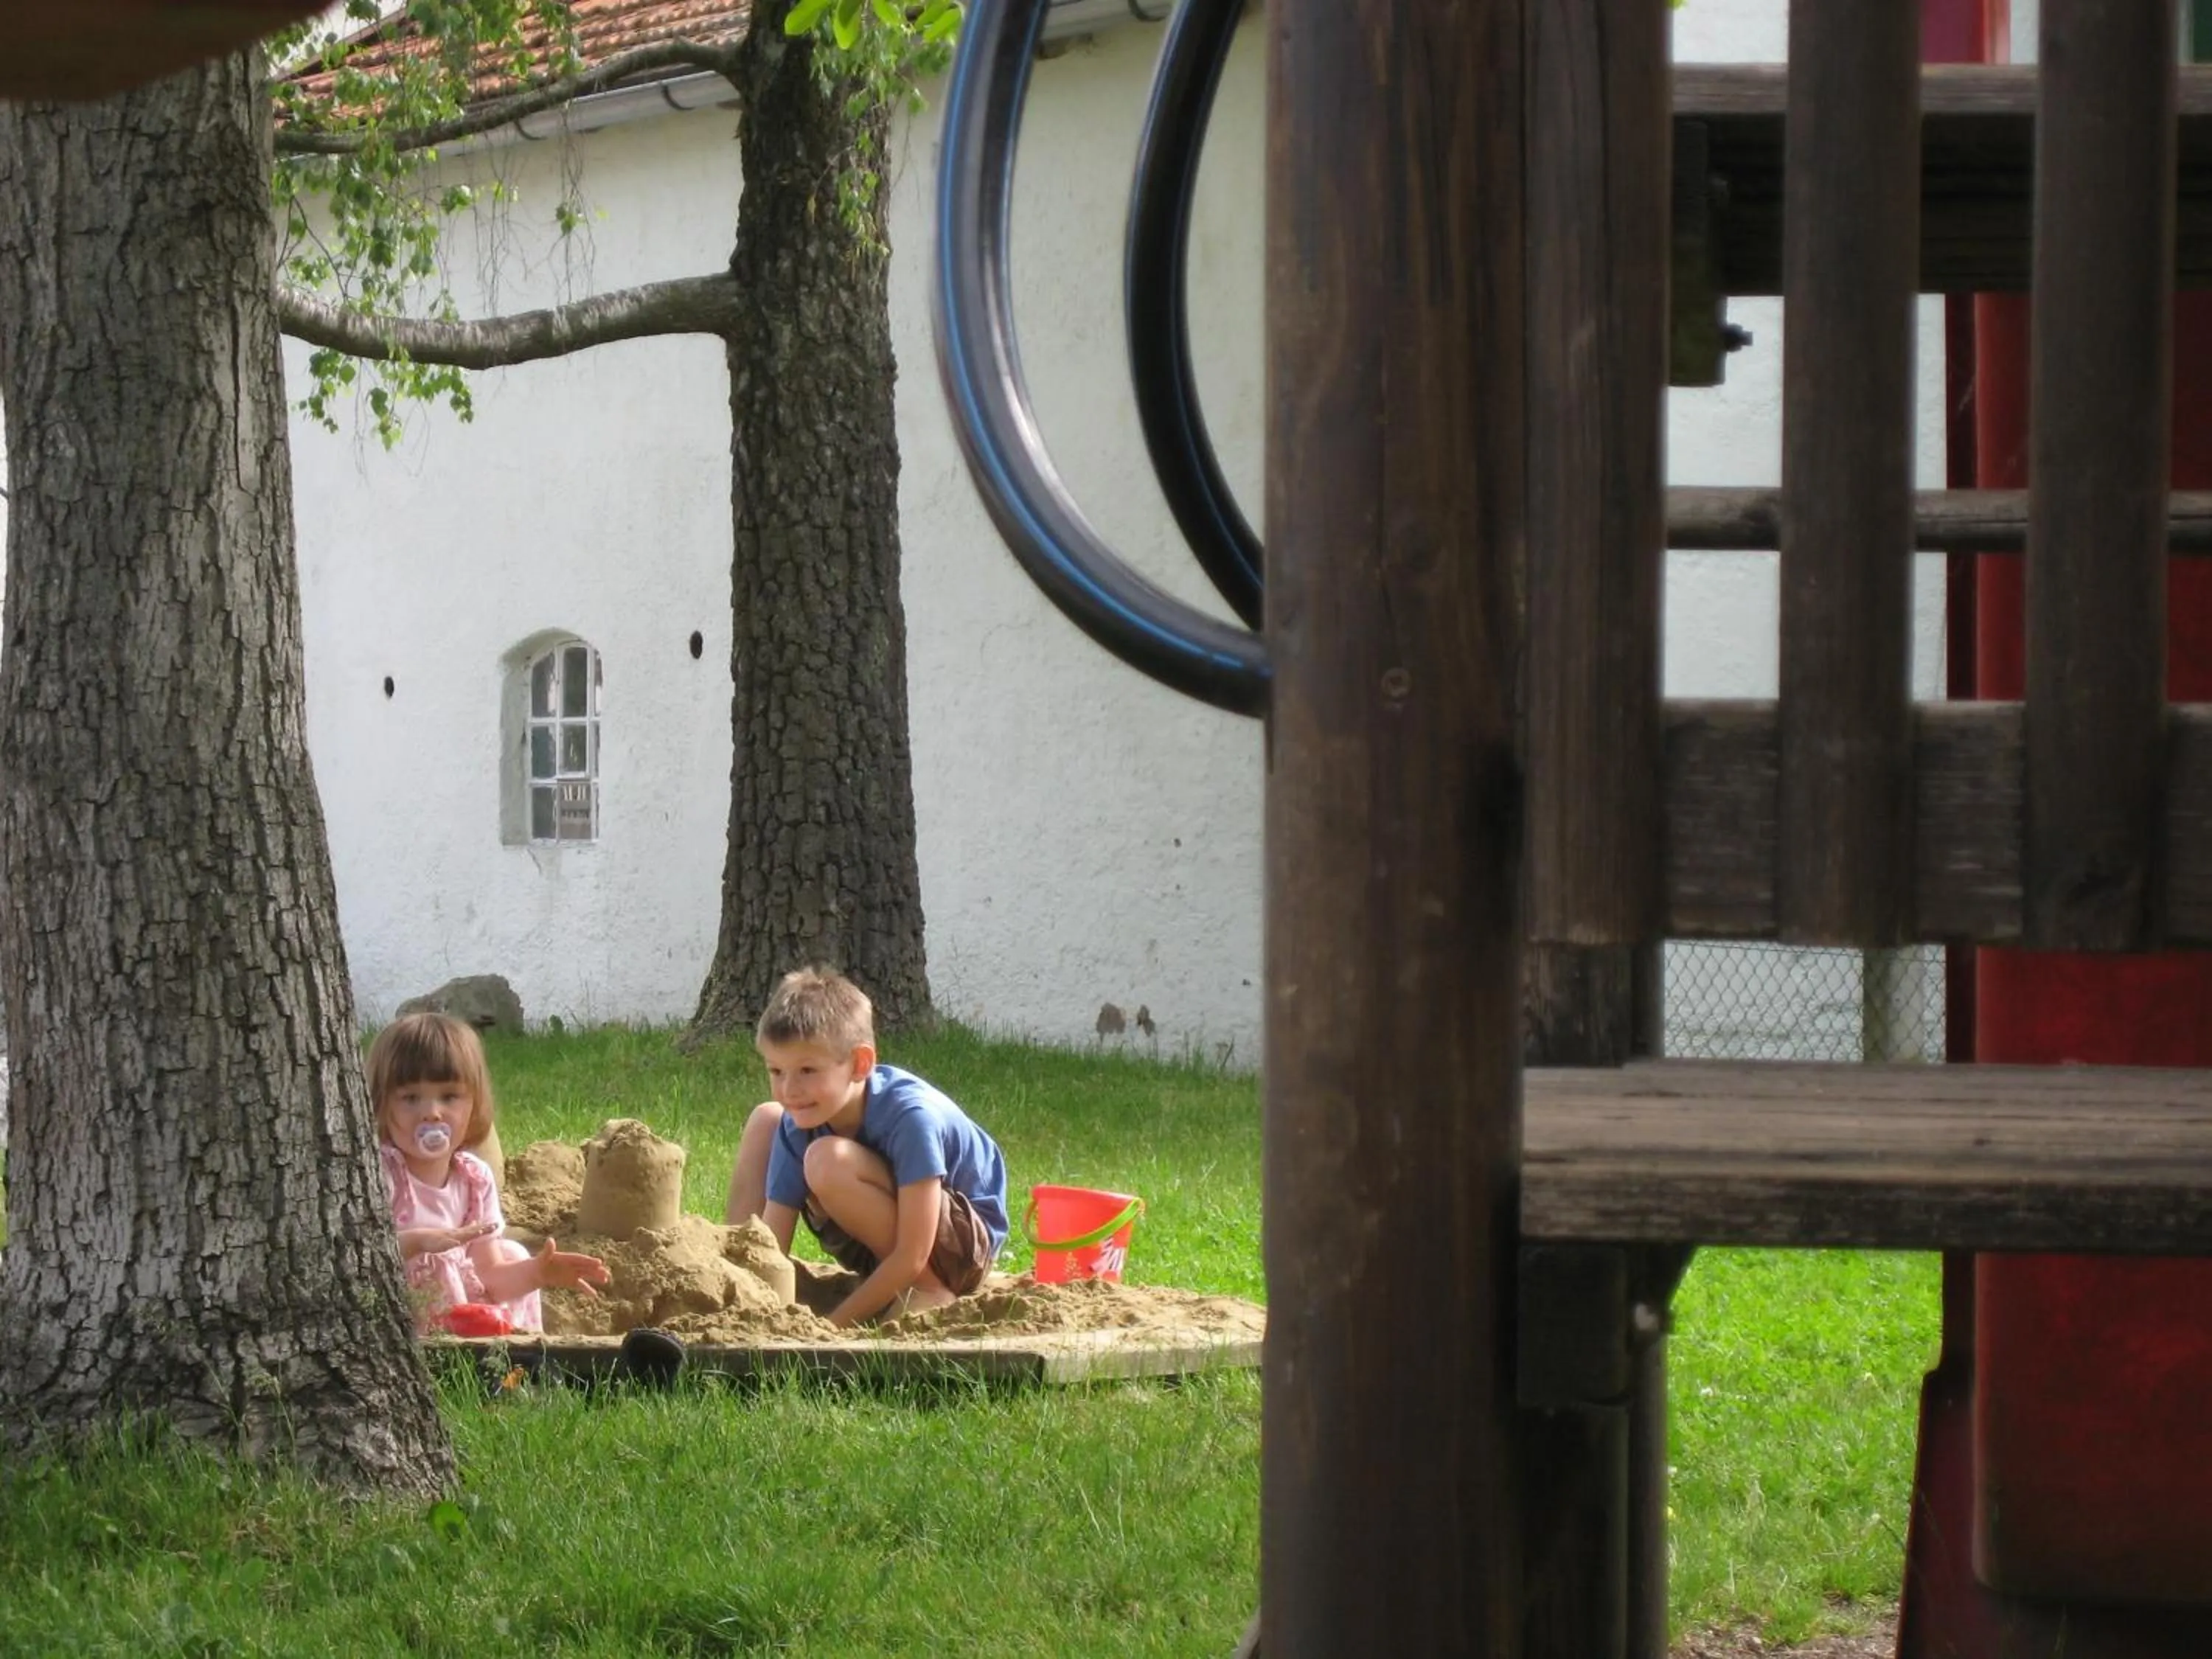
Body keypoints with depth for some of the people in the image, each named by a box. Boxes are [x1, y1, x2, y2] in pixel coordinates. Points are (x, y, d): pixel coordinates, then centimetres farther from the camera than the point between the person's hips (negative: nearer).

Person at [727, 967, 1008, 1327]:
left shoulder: (911, 1116, -31)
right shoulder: (796, 1124, -13)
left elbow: (912, 1256, -30)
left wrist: (833, 1326, -29)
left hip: (963, 1245, -7)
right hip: (883, 1252, 7)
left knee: (829, 1161, -31)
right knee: (765, 1121, 1)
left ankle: (929, 1294, -18)